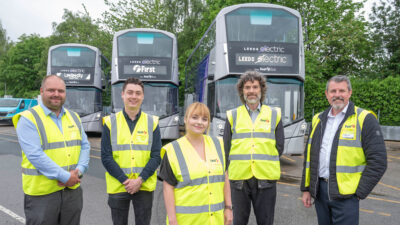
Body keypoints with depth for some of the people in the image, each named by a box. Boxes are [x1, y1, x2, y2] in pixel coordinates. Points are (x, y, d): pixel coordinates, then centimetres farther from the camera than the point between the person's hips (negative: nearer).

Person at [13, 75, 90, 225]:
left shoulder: (74, 117, 10)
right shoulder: (28, 119, -8)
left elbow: (85, 146, 8)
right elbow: (35, 155, -17)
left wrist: (78, 171, -10)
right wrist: (65, 177, -18)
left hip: (73, 190, 5)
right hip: (41, 193, -5)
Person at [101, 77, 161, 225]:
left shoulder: (152, 122, 2)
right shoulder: (110, 122, 0)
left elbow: (156, 156, -2)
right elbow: (106, 157, -4)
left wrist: (140, 180, -14)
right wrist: (124, 180, -14)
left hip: (144, 186, 0)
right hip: (117, 187, 0)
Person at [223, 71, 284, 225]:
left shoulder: (274, 114, 8)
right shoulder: (233, 115, 7)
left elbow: (279, 147, 9)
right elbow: (226, 148, 7)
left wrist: (265, 165, 5)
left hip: (265, 179, 0)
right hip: (239, 179, 0)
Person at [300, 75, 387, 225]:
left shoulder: (364, 119, -6)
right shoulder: (318, 120, 11)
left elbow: (378, 161, -8)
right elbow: (309, 156, 15)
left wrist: (359, 192, -9)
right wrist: (306, 188, 12)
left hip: (345, 195, -5)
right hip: (319, 189, 5)